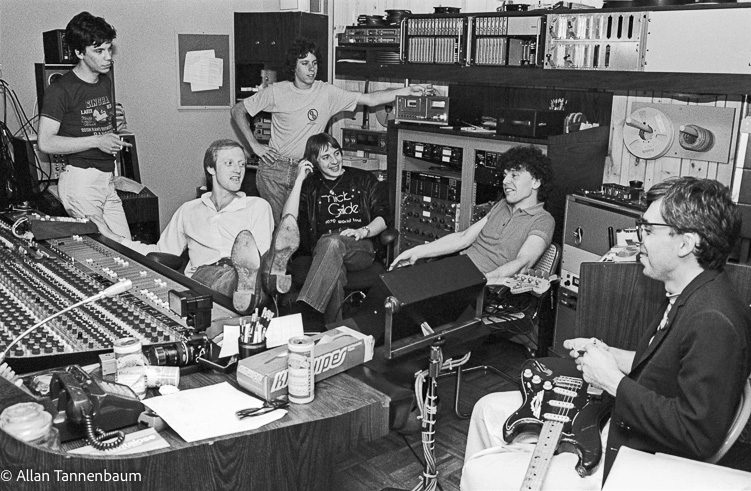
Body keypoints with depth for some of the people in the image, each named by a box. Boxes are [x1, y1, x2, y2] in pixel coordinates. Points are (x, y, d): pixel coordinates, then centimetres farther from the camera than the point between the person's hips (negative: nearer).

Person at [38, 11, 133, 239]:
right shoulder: (60, 90, -10)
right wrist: (96, 141, -18)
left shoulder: (105, 83, 15)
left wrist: (114, 142, 11)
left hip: (107, 179, 7)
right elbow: (45, 142, -14)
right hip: (80, 177, -7)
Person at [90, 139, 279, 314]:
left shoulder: (258, 206, 21)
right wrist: (113, 237, 29)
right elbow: (161, 252, 32)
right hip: (203, 275, 1)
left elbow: (265, 256, 9)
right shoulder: (189, 210, 28)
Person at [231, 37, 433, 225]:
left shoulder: (326, 92, -2)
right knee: (276, 225, 0)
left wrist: (407, 90, -15)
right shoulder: (277, 91, -3)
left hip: (305, 170, 1)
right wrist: (254, 145, -3)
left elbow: (370, 99, -6)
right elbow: (238, 110, 6)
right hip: (274, 169, -1)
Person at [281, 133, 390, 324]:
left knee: (332, 242, -38)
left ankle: (305, 309, -50)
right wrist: (299, 180, 3)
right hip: (322, 251, 1)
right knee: (334, 269, -39)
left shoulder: (363, 179, 21)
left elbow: (383, 217, 12)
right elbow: (288, 219, 5)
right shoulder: (310, 186, 21)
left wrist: (363, 231, -9)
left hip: (361, 248, -1)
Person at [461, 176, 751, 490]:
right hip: (616, 421, 10)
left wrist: (613, 381, -22)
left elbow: (698, 435, -30)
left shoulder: (714, 321, -28)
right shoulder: (686, 296, 3)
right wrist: (609, 355, 1)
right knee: (489, 409, 14)